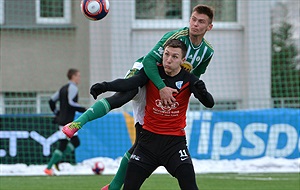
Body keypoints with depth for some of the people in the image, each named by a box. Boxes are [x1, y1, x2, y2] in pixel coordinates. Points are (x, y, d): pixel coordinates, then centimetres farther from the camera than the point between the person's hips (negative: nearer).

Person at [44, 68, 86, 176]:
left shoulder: (64, 88, 17)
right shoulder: (73, 87, -10)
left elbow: (52, 101, 17)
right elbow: (71, 103, -22)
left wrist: (57, 113, 22)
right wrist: (84, 110, -16)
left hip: (62, 120, 10)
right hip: (66, 121, -10)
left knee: (75, 142, 15)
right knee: (62, 146, -8)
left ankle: (57, 159, 7)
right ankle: (48, 168, -6)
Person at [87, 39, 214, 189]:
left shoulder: (188, 80, -6)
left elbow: (209, 104, -16)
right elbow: (129, 83, -21)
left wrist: (202, 93, -40)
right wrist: (106, 86, -41)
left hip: (175, 142, -1)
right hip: (149, 138, 1)